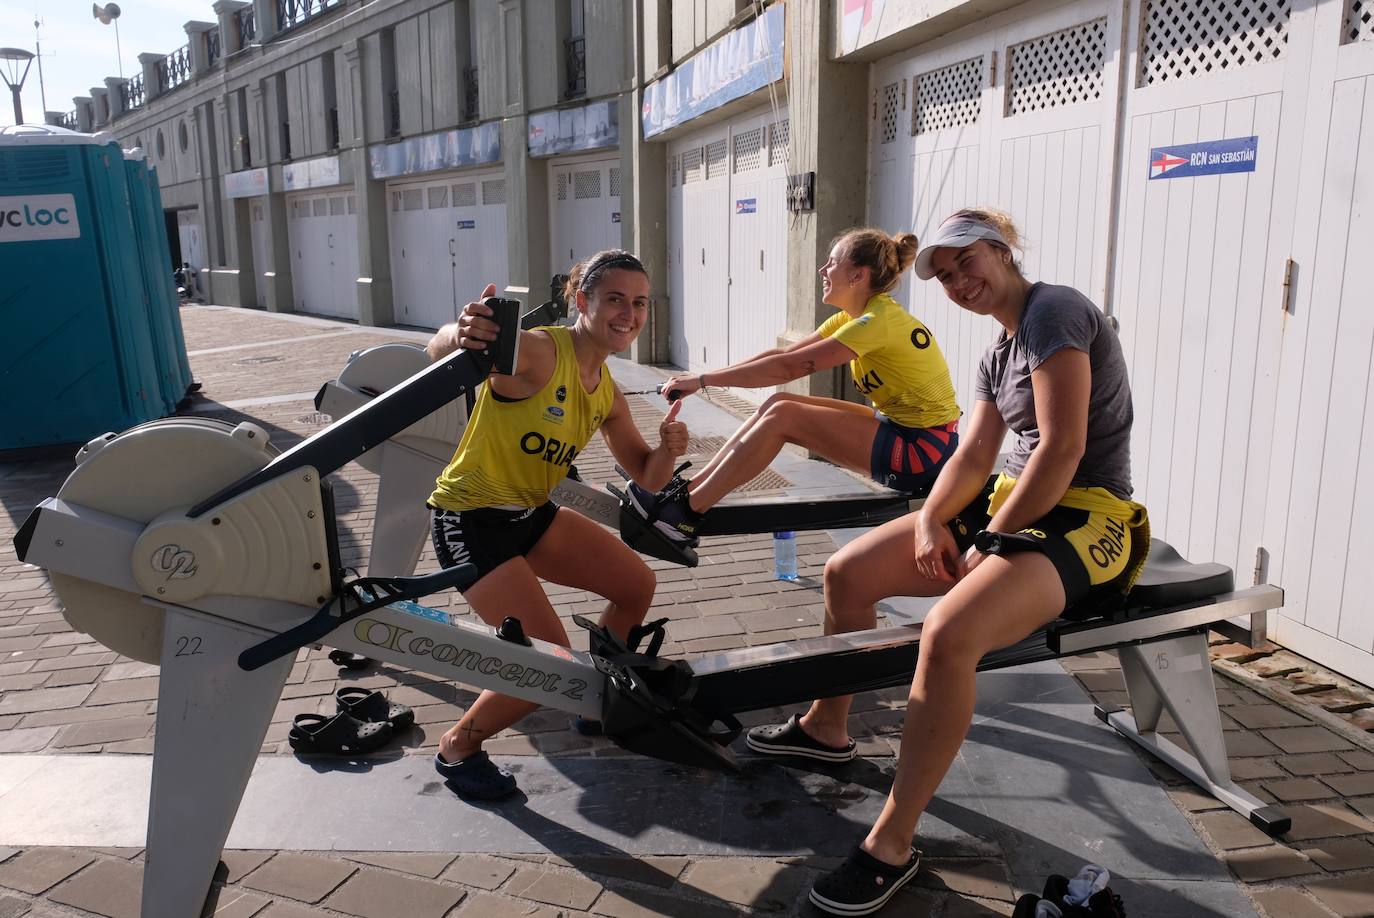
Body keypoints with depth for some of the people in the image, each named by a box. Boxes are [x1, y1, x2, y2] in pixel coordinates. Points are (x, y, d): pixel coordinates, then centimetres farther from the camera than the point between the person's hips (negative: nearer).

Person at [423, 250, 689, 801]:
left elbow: (646, 477, 8)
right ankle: (457, 749, 14)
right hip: (470, 520, -9)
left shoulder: (606, 393, 2)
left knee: (637, 584, 13)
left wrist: (667, 450, -15)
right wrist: (459, 336, -63)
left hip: (532, 513, 9)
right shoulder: (537, 352, -23)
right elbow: (439, 353, -39)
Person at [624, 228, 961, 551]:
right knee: (777, 404, -2)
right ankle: (690, 489, -1)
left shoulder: (879, 321, -20)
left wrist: (704, 379, -19)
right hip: (899, 428, 9)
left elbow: (788, 367, -23)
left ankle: (686, 512, -13)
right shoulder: (854, 317, 10)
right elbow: (783, 353, 4)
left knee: (782, 416, -17)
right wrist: (704, 380, -3)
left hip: (924, 449, -9)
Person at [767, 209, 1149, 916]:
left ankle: (891, 845, -20)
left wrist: (987, 543, -16)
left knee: (948, 633, -35)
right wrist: (929, 524, -8)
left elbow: (1063, 447, -21)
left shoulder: (1053, 311, -14)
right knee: (845, 574, 4)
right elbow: (973, 455, 10)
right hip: (1013, 503, 10)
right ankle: (827, 725, 25)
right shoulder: (997, 355, 15)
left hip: (1084, 517, -9)